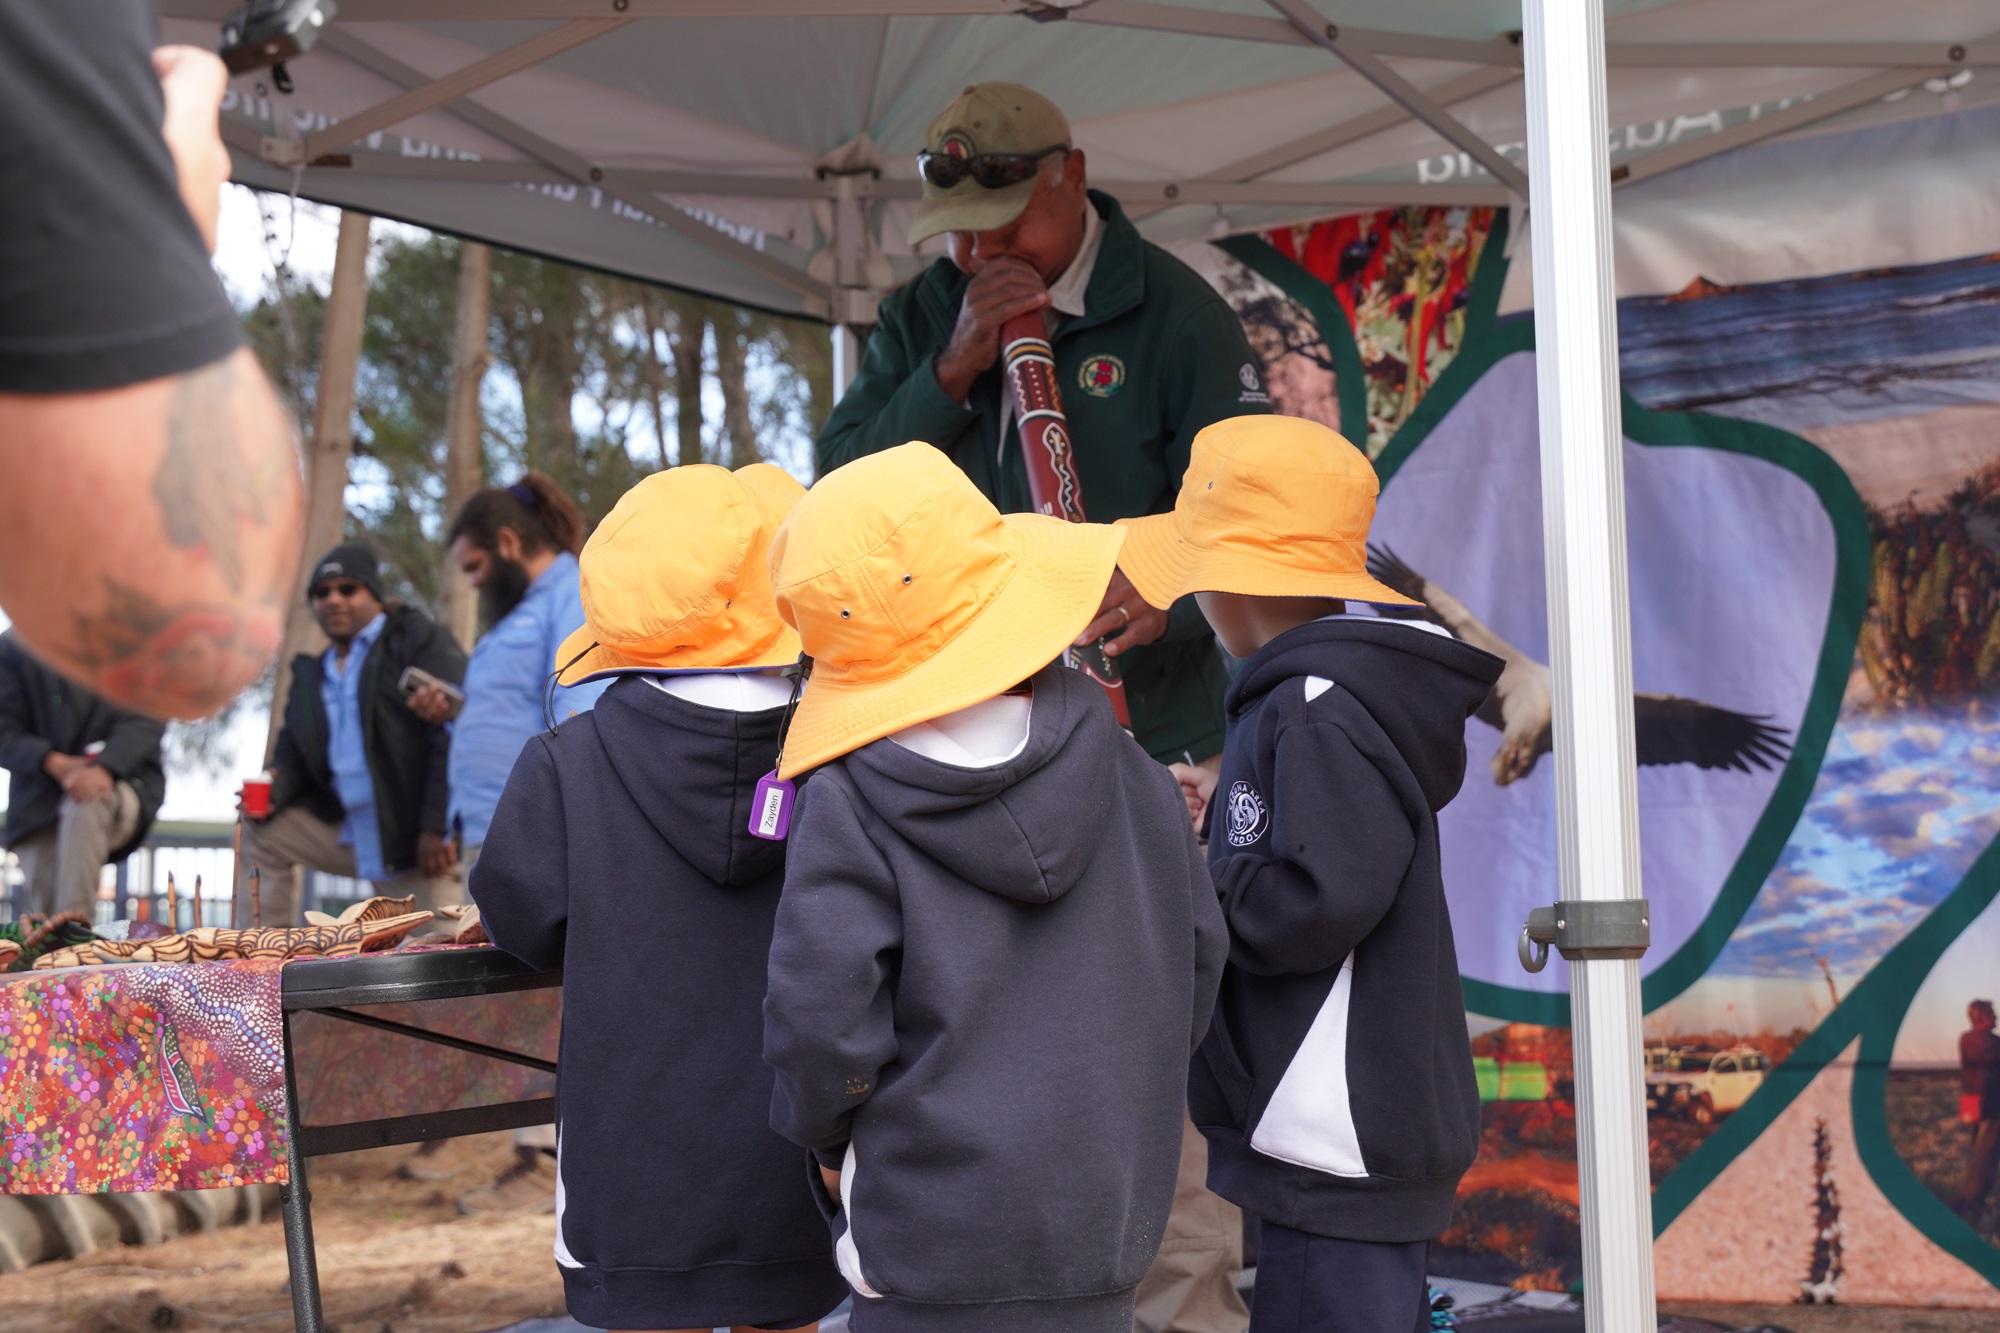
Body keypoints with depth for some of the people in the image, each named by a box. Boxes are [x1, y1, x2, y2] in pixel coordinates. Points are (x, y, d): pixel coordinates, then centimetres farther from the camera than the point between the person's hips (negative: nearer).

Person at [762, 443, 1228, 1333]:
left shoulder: (846, 808, -12)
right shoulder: (1127, 775, 2)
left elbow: (819, 1014, -17)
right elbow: (1196, 960, 10)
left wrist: (824, 1133, 4)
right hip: (1110, 1227, 4)